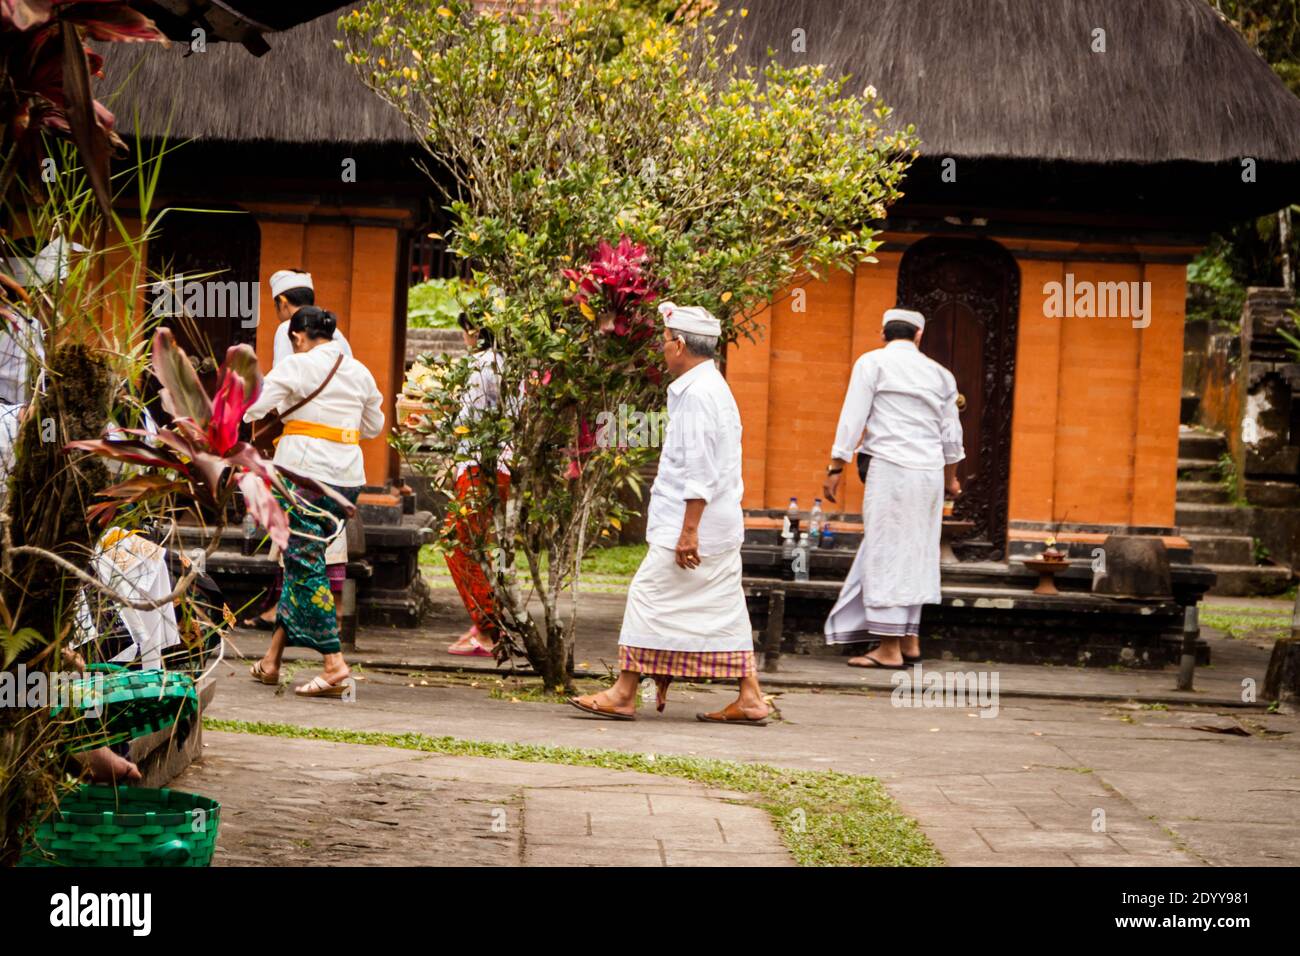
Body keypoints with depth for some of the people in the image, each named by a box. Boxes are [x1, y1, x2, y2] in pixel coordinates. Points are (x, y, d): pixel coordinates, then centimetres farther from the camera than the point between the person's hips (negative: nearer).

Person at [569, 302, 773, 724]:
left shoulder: (697, 393, -16)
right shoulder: (713, 387, 17)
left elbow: (700, 471, -21)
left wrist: (688, 530, -21)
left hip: (694, 522, -10)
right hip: (720, 526, 10)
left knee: (649, 597, -5)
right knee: (723, 608, 10)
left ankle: (624, 693, -2)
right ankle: (750, 698, 10)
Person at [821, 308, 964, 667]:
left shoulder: (873, 363, -1)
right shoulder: (939, 373, 13)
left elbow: (852, 420, -6)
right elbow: (951, 435, 19)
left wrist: (835, 469, -2)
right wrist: (951, 477, 33)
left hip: (891, 467, -5)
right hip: (929, 474, 5)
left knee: (886, 554, -3)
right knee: (914, 554, 12)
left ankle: (890, 648, -5)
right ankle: (909, 640, 14)